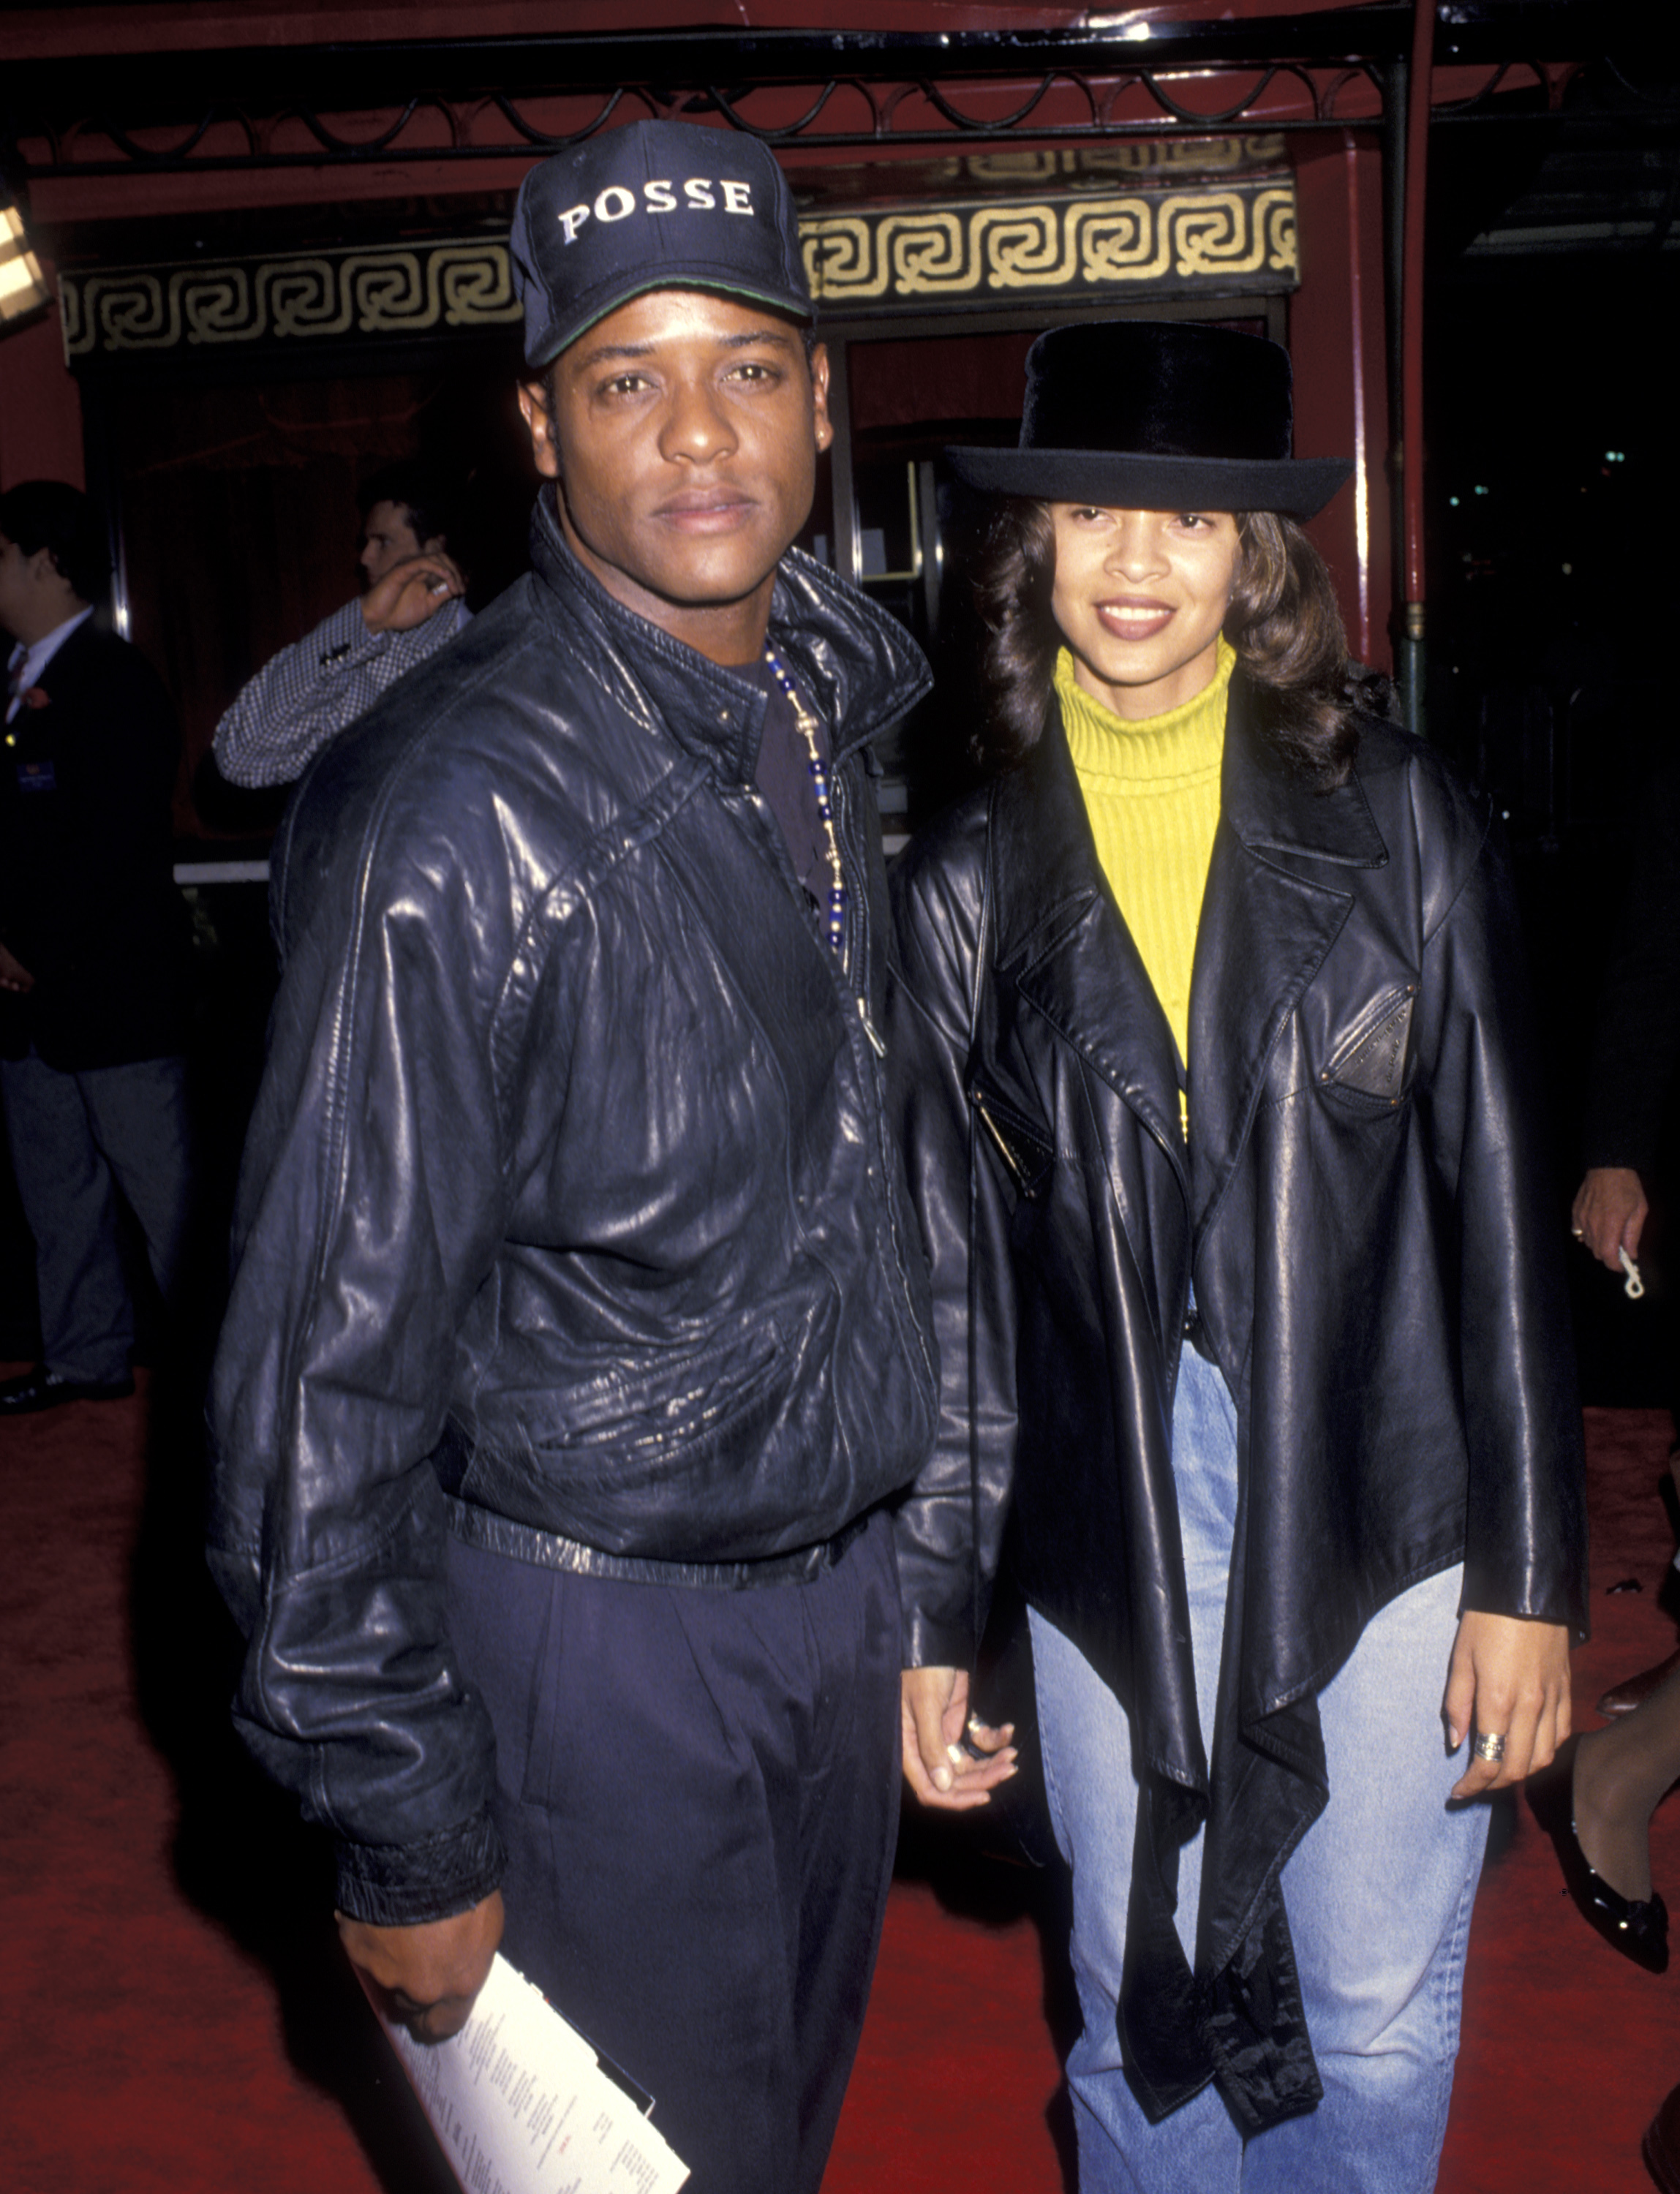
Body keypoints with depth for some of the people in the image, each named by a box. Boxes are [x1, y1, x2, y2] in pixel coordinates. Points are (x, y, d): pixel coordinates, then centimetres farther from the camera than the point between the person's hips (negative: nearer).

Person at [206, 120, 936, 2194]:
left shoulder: (826, 694, -1)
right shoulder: (454, 815, -24)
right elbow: (328, 1370, -20)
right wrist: (401, 1833, -14)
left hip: (839, 1576, 7)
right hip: (604, 1638, -7)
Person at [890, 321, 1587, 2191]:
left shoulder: (1394, 815, -1)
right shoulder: (968, 882, 1)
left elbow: (1497, 1208, -1)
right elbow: (949, 1278, 3)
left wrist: (1528, 1574, -3)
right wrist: (924, 1616, 4)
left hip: (1381, 1508, 0)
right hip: (1107, 1537, 1)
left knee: (1381, 2032, 12)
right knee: (1144, 2031, 15)